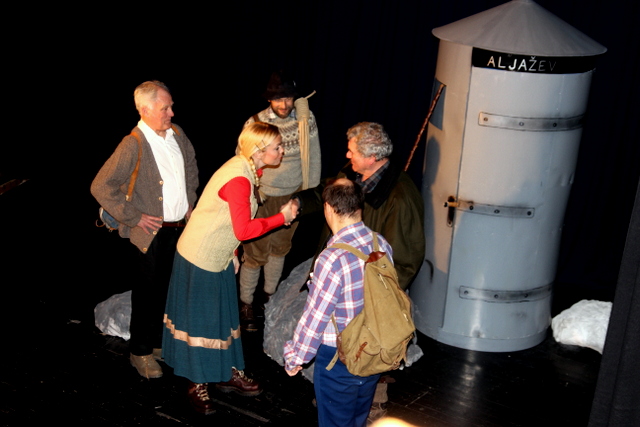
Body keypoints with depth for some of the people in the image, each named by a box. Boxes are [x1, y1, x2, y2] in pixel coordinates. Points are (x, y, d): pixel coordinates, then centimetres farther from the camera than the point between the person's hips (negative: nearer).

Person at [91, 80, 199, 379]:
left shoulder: (176, 133, 1)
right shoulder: (133, 145, -20)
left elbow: (191, 166, 21)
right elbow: (101, 188, -21)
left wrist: (190, 201, 13)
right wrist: (134, 217, -17)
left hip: (181, 228, 6)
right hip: (153, 233, -6)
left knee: (172, 288, 16)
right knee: (149, 293, 8)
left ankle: (161, 342, 35)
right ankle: (141, 352, 25)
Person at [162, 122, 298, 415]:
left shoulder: (247, 170, 2)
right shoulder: (239, 179, -28)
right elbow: (244, 229, -26)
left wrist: (231, 252, 17)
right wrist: (282, 218, -17)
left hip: (218, 256, 9)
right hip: (201, 258, -9)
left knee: (222, 315, 18)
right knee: (199, 320, 5)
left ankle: (227, 373, 32)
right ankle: (197, 384, 19)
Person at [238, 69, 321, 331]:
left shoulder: (306, 119, -8)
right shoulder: (255, 123, -16)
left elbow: (313, 157, 3)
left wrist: (312, 192, 6)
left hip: (293, 196, 3)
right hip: (262, 198, -3)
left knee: (279, 248, 19)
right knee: (255, 252, 4)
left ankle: (270, 294, 37)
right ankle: (246, 303, 20)